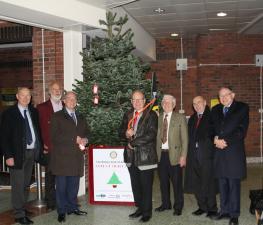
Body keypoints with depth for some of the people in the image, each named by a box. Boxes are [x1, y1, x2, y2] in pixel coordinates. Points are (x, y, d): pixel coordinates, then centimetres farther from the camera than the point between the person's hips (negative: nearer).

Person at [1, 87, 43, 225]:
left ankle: (22, 208, 29)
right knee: (18, 185, -1)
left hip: (32, 152, 5)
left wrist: (40, 147, 3)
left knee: (26, 184, 14)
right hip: (18, 153, -5)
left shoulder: (33, 112, 9)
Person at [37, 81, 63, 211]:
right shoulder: (42, 107, 4)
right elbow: (39, 128, 1)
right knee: (50, 177, 6)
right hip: (50, 149, -2)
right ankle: (50, 203, 16)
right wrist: (42, 145, -6)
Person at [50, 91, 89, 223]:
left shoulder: (81, 118, 19)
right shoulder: (57, 117, 1)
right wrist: (74, 139, -15)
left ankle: (72, 207, 22)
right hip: (61, 157, -4)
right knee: (61, 185, 0)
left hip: (76, 157, 5)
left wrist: (84, 140, -1)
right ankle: (62, 211, 9)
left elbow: (86, 133, 23)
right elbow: (54, 136, -10)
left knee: (74, 185, 9)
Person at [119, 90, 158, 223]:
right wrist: (126, 134, -9)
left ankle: (147, 212, 16)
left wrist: (133, 143, -14)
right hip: (131, 156, 6)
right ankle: (140, 208, 30)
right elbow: (121, 133, 15)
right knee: (135, 185, 15)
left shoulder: (151, 115, -8)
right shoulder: (128, 115, 12)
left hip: (145, 156, -6)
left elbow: (151, 135, -18)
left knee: (146, 186, 3)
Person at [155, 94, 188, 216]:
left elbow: (184, 138, -3)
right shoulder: (158, 118, 9)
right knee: (163, 181, 13)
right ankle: (165, 203, 29)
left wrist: (183, 156, -8)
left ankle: (178, 207, 20)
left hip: (174, 154, -3)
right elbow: (156, 136, 8)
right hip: (161, 154, 3)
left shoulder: (180, 118, -1)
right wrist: (156, 153, -1)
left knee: (177, 182, 4)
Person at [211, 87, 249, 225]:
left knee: (234, 183, -1)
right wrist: (216, 139, -4)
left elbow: (242, 130, -6)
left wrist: (225, 141, -11)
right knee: (222, 183, 8)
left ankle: (234, 214, 7)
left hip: (234, 151, -4)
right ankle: (224, 210, 19)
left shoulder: (242, 108, 2)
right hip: (219, 151, 4)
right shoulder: (215, 110, 17)